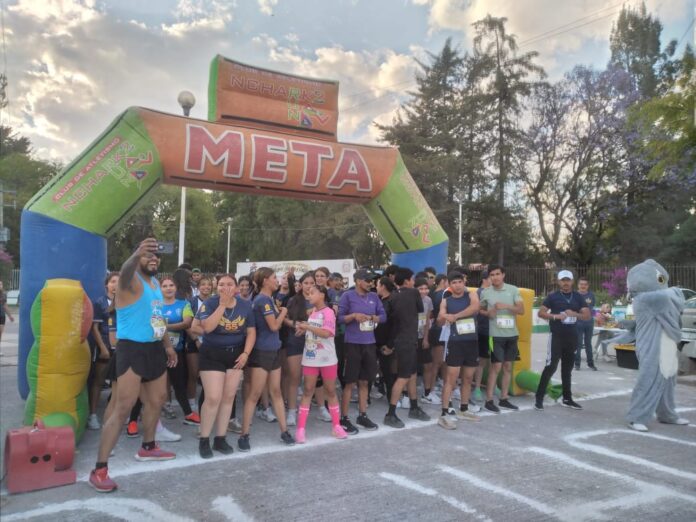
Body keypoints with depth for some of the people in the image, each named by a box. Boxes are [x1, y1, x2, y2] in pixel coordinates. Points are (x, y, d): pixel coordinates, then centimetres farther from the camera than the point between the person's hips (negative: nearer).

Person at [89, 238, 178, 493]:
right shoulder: (132, 280, -14)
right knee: (123, 409, -10)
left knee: (157, 400, 20)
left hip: (155, 349, 9)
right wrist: (137, 254, -62)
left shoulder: (156, 283, 11)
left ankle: (148, 448, 41)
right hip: (132, 350, -9)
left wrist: (168, 345, 22)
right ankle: (99, 469, -1)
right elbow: (125, 272, -40)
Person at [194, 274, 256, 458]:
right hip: (212, 354, -4)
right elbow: (207, 327, -25)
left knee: (229, 397, 7)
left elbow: (251, 332, 3)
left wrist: (246, 353, -9)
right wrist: (223, 304, -24)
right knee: (213, 398, -10)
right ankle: (204, 440, 7)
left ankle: (220, 439, 19)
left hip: (235, 354, 4)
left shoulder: (245, 305, 1)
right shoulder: (210, 303, -9)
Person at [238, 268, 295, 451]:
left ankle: (284, 431, 20)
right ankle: (244, 435, 6)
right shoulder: (263, 300, -16)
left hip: (273, 350, 9)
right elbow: (274, 326, -17)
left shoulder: (268, 299, 12)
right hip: (261, 351, -9)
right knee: (255, 394, -3)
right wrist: (283, 312, -2)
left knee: (276, 391, 12)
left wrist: (280, 313, 1)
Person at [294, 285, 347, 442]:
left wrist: (307, 327, -21)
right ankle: (301, 428, 8)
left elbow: (326, 333, -23)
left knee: (331, 391, 9)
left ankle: (336, 425, 22)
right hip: (310, 358, 5)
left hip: (327, 359, -5)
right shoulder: (312, 312, 9)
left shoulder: (328, 312, -11)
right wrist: (303, 329, 2)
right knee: (307, 391, 5)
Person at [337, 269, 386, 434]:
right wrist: (354, 316, -22)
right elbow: (339, 317, -7)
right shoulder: (347, 296, -6)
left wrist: (373, 318, -10)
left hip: (369, 343, 5)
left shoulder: (374, 297, 8)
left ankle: (362, 415, 25)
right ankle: (344, 418, 10)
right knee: (350, 382, 0)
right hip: (353, 343, -5)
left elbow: (383, 315, 8)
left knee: (364, 381, 14)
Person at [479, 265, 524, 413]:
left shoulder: (513, 290, 1)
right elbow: (479, 310, 11)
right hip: (496, 335, -3)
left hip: (512, 334, 3)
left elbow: (521, 310, -4)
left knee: (508, 366, 9)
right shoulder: (485, 293, -2)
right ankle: (489, 400, 3)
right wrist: (488, 313, -10)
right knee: (496, 366, -5)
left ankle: (504, 398, 20)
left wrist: (506, 306, -19)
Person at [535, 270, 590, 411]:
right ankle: (539, 398, -4)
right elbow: (541, 313, -6)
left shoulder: (578, 297, 9)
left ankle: (567, 398, 22)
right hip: (556, 336, -4)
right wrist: (555, 316, -21)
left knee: (567, 368, 13)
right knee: (551, 366, -10)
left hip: (572, 337, 5)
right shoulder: (553, 296, -2)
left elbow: (587, 315, 4)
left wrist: (575, 314, -15)